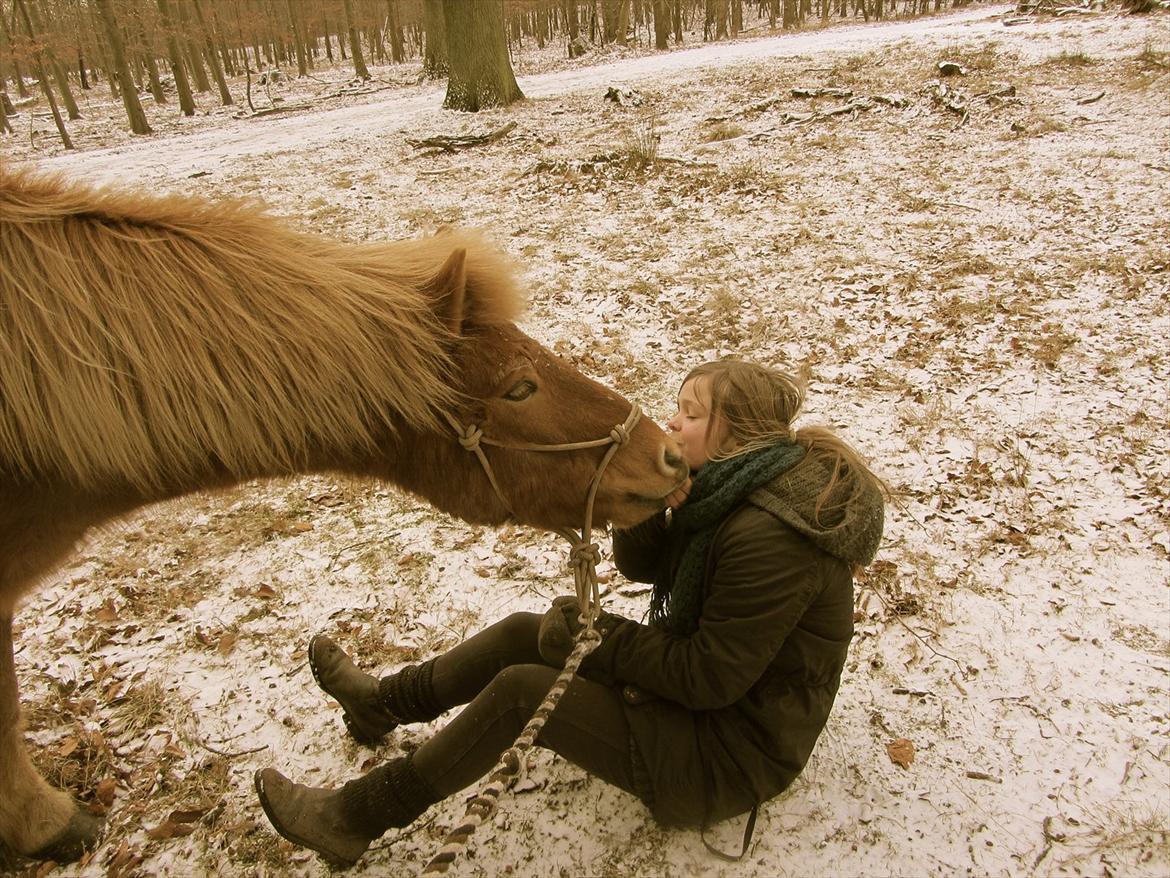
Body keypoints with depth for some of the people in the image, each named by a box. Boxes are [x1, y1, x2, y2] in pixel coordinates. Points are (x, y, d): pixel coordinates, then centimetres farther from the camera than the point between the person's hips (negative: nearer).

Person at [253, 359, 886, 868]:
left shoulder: (768, 536, -31)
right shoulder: (732, 486, -1)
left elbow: (711, 678, -26)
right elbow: (639, 564, 3)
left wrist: (597, 636, -17)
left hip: (735, 752, -9)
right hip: (708, 676, 9)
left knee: (521, 689, -19)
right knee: (526, 632, 4)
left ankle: (355, 820, -1)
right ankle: (383, 700, 25)